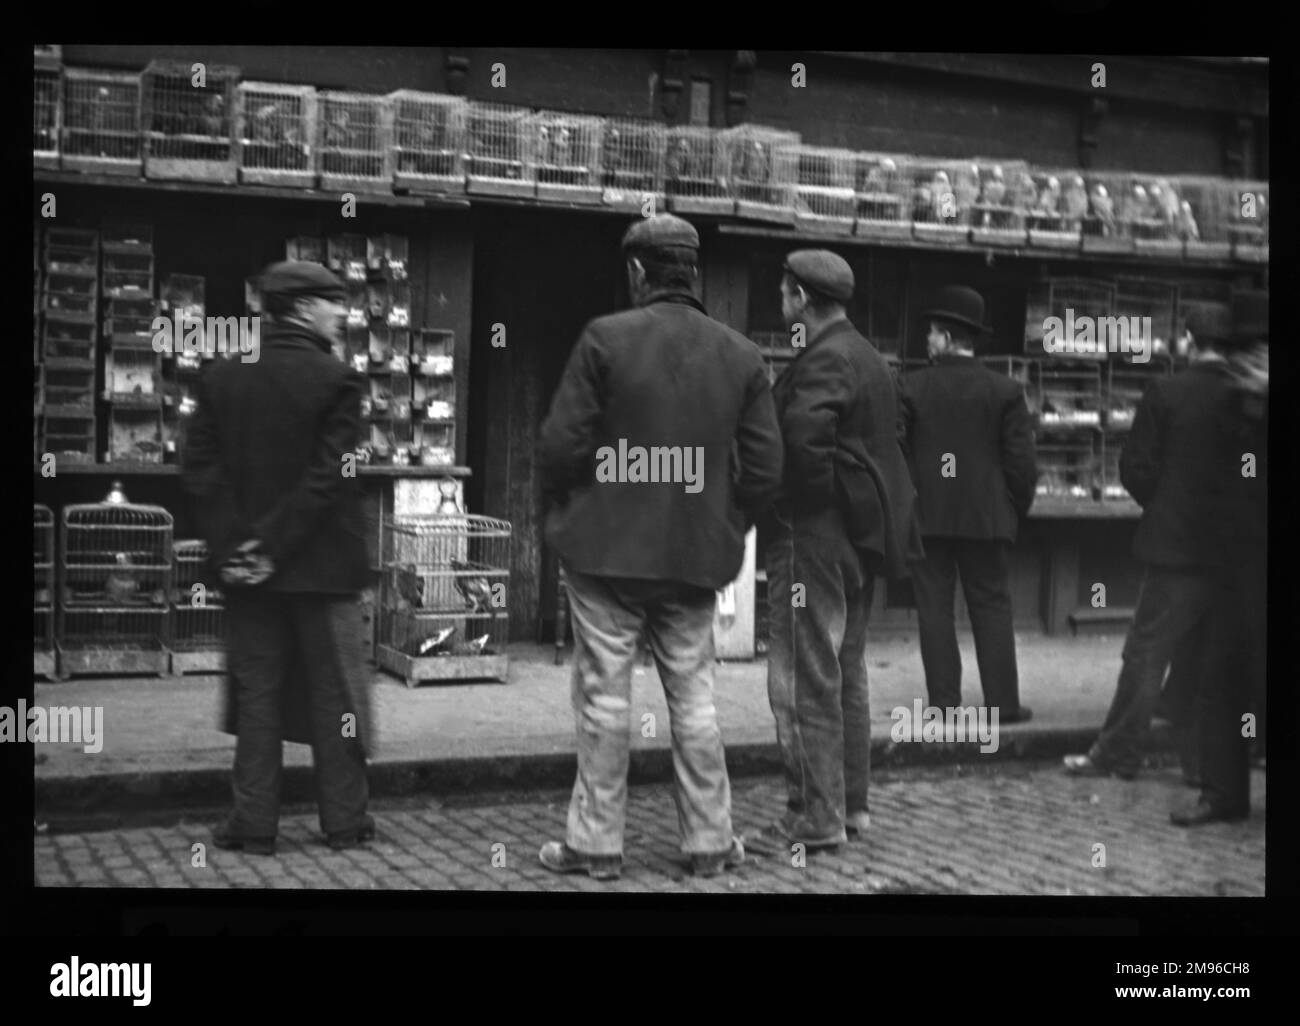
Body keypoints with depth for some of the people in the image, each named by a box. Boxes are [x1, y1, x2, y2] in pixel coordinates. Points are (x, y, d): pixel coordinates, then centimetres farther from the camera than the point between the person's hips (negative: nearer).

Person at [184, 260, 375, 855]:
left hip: (248, 566, 4)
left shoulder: (220, 377, 3)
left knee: (257, 695, 9)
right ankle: (344, 821, 13)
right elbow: (328, 477, -16)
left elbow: (201, 470, -1)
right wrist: (275, 547, -11)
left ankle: (253, 823, 11)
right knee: (334, 695, 7)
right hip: (321, 565, -3)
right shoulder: (335, 380, -10)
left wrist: (231, 547, -3)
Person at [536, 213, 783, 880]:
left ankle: (595, 843, 11)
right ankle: (710, 841, 18)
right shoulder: (741, 355, 3)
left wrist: (562, 509, 6)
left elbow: (561, 444, -11)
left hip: (607, 549, -3)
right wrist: (726, 525, 14)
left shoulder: (605, 339, -9)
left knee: (605, 697, 4)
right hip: (697, 553, 3)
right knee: (694, 697, 12)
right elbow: (765, 468, 1)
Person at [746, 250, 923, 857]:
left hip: (815, 534, -10)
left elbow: (803, 434, -31)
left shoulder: (824, 360, -15)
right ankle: (850, 804, 24)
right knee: (846, 674, 17)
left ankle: (815, 818, -3)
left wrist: (806, 496, -16)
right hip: (863, 535, 10)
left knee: (804, 679, -6)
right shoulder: (868, 356, 17)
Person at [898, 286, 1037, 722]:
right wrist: (1015, 511, 9)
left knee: (935, 609, 4)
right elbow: (1023, 461, -3)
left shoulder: (911, 387, -5)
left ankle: (944, 703, 4)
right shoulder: (1005, 390, -2)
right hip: (987, 518, 1)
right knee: (992, 608, 8)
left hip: (925, 517, -1)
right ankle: (1003, 702, 9)